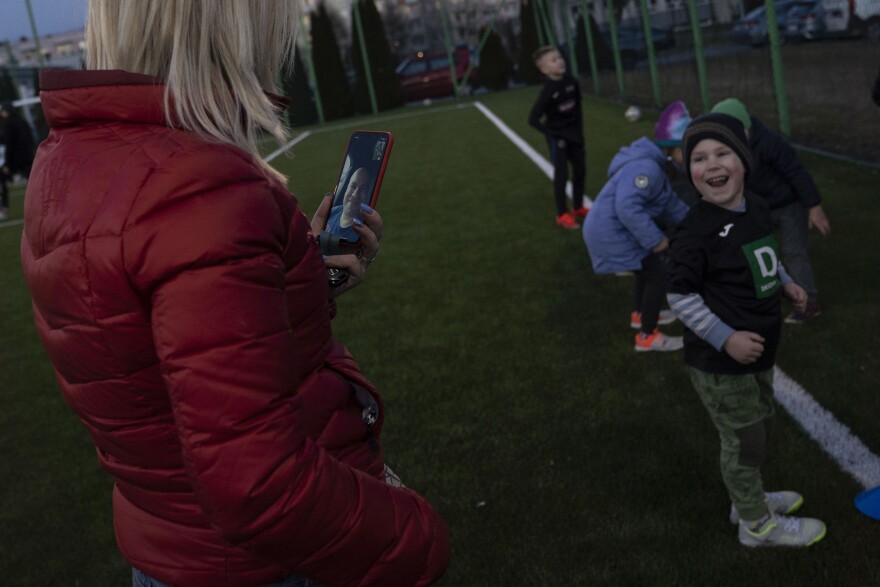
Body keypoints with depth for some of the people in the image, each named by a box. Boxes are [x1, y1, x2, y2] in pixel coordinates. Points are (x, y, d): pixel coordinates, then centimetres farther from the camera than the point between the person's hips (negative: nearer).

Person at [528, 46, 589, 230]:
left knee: (580, 170, 12)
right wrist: (553, 134, -15)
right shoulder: (548, 91, -22)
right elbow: (533, 119, -20)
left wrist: (579, 128, 6)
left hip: (574, 133, 6)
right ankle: (562, 215, 9)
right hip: (558, 137, -6)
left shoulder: (571, 81, -6)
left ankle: (578, 207, 29)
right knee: (561, 175, -2)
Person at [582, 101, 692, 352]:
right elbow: (627, 207, -37)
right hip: (612, 234, -11)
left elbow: (669, 203, 20)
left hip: (612, 230, 11)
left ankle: (640, 314, 47)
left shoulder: (655, 165, 10)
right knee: (657, 276, -2)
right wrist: (655, 239, -29)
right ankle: (647, 336, 11)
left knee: (650, 268, 27)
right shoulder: (646, 168, -26)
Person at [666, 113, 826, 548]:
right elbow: (679, 294, -21)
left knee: (760, 431, 26)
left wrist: (786, 283, 4)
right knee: (745, 441, 9)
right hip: (719, 364, -8)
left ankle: (748, 498, 49)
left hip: (757, 351, 8)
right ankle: (757, 525, 32)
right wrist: (725, 338, -25)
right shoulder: (696, 230, -26)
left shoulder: (757, 209, -1)